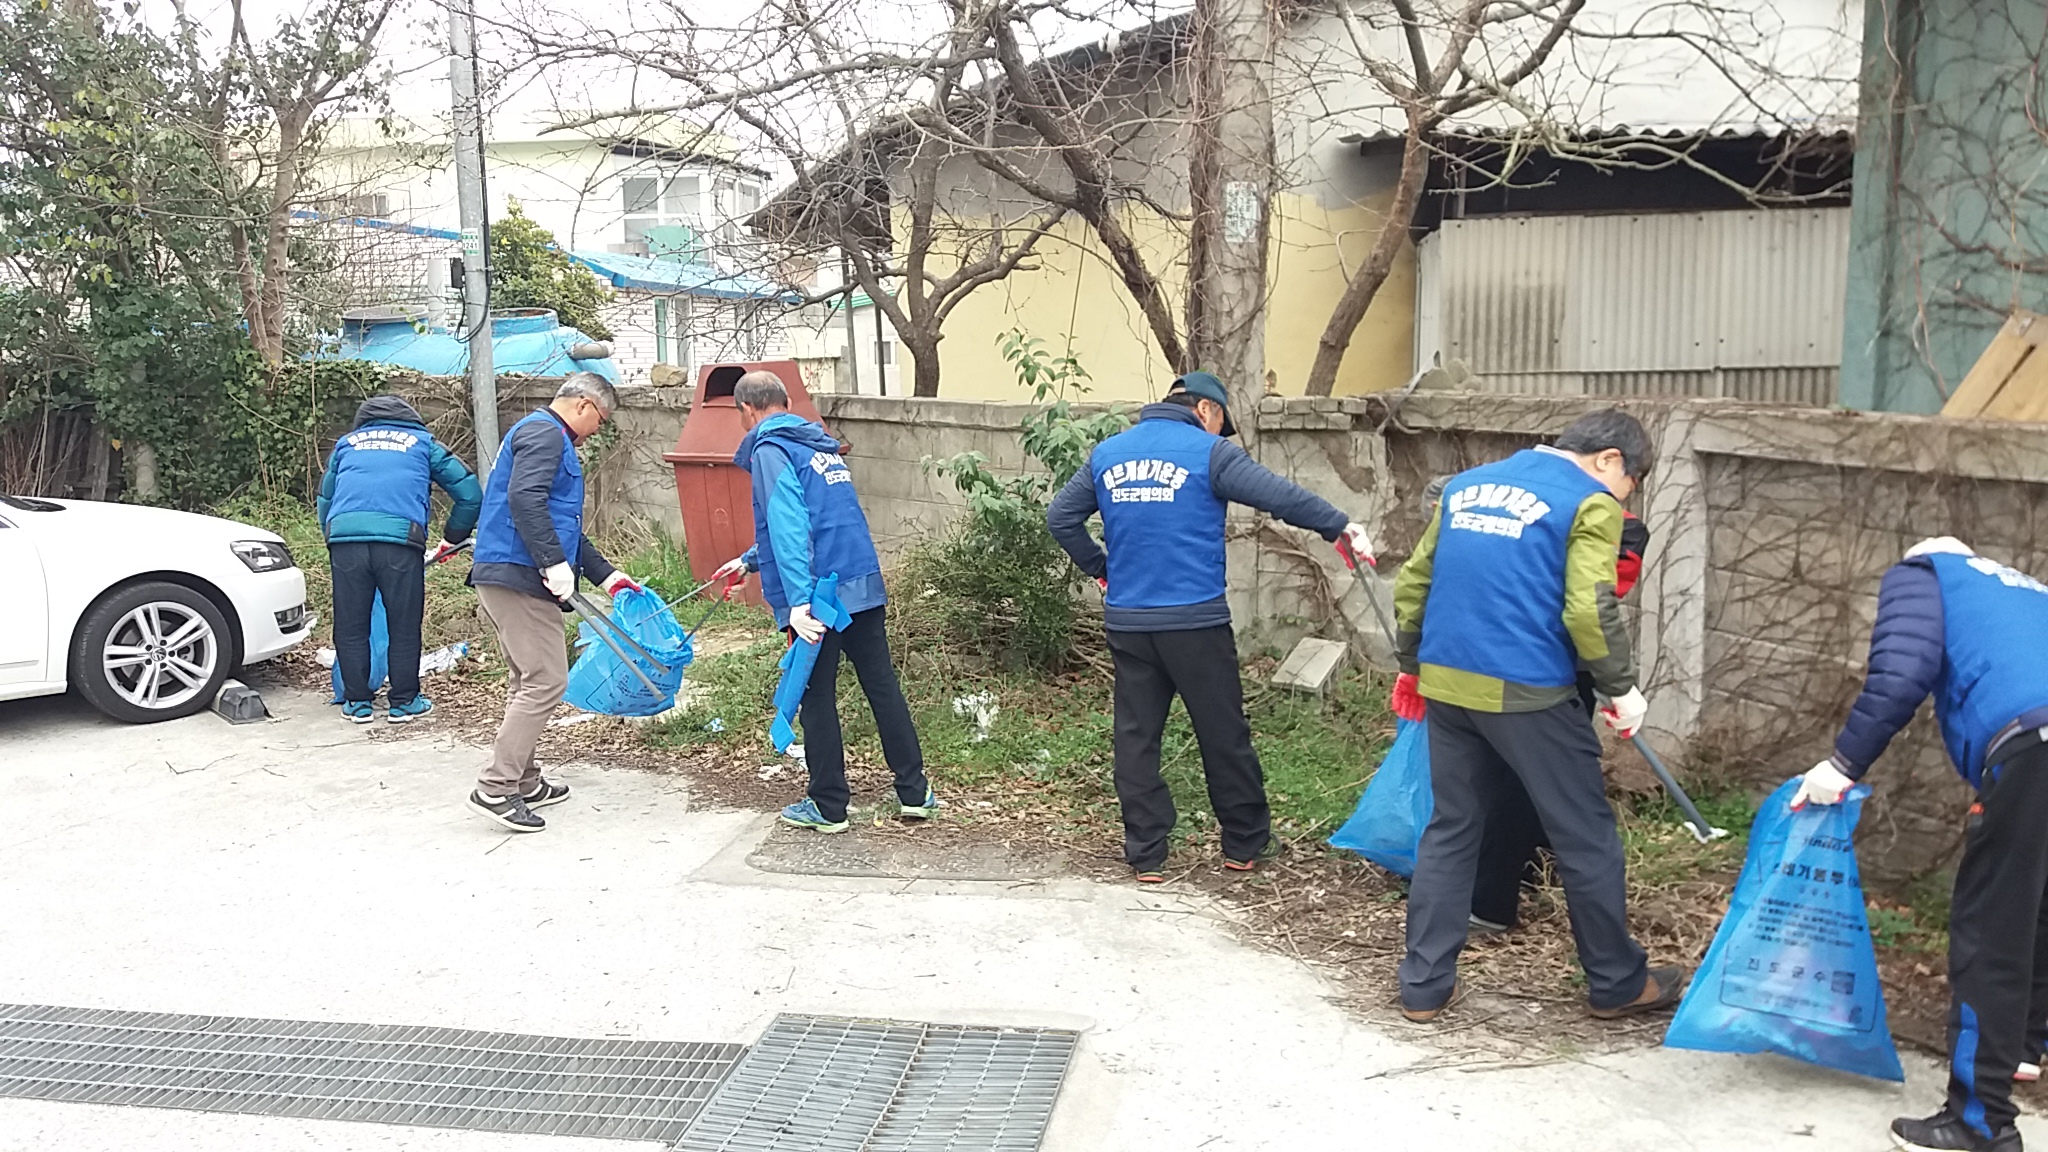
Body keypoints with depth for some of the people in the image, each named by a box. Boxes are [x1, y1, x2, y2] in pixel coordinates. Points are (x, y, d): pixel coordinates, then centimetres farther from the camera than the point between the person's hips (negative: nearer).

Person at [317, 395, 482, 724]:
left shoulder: (346, 443, 29)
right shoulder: (422, 442, 23)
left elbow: (324, 500, 32)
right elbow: (470, 493, 18)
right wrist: (452, 538, 28)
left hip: (344, 537, 2)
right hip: (399, 539, -2)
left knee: (350, 626, 12)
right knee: (404, 625, 8)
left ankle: (357, 702, 19)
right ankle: (403, 702, 15)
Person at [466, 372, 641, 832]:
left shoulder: (551, 439, 26)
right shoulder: (544, 432, -8)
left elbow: (565, 526, 32)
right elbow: (524, 498, -24)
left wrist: (606, 574, 30)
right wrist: (555, 563, -25)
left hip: (504, 577, 11)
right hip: (517, 576, -11)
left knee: (528, 682, 15)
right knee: (546, 682, -11)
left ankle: (524, 782, 22)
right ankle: (494, 789, -11)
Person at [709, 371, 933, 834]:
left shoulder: (770, 451, -6)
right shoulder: (821, 445, 21)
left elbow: (788, 527, -20)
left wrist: (797, 600, -27)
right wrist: (748, 561, 42)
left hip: (818, 595, -7)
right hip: (866, 587, 7)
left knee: (816, 698, 5)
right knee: (884, 687, 12)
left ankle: (828, 807, 14)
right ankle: (915, 793, 17)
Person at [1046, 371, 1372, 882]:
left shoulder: (1106, 454, 11)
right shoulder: (1209, 453, -5)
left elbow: (1060, 517, 13)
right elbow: (1280, 495, -15)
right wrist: (1341, 526, -10)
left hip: (1126, 622, 5)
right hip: (1195, 621, -4)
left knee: (1136, 736, 9)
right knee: (1224, 734, 8)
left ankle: (1145, 855, 12)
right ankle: (1245, 844, 20)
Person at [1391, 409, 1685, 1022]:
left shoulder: (1466, 484, 16)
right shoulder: (1590, 503, -4)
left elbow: (1412, 583, 17)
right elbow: (1589, 610, -15)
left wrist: (1410, 665, 25)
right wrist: (1622, 687, -2)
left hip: (1445, 684, 6)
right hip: (1527, 694, -6)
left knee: (1451, 831, 15)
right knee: (1585, 838, 10)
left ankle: (1424, 986, 17)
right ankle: (1617, 983, 24)